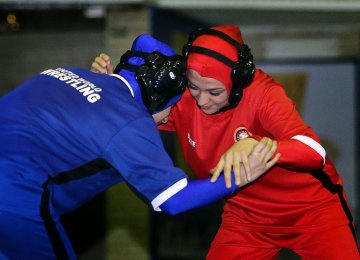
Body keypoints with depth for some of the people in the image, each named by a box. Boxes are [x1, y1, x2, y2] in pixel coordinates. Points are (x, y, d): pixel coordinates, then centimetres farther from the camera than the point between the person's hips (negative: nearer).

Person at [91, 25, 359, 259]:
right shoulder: (183, 98, -15)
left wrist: (252, 144, -57)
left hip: (312, 207, -4)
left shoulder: (262, 93, -27)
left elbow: (314, 151, -41)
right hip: (246, 214, 4)